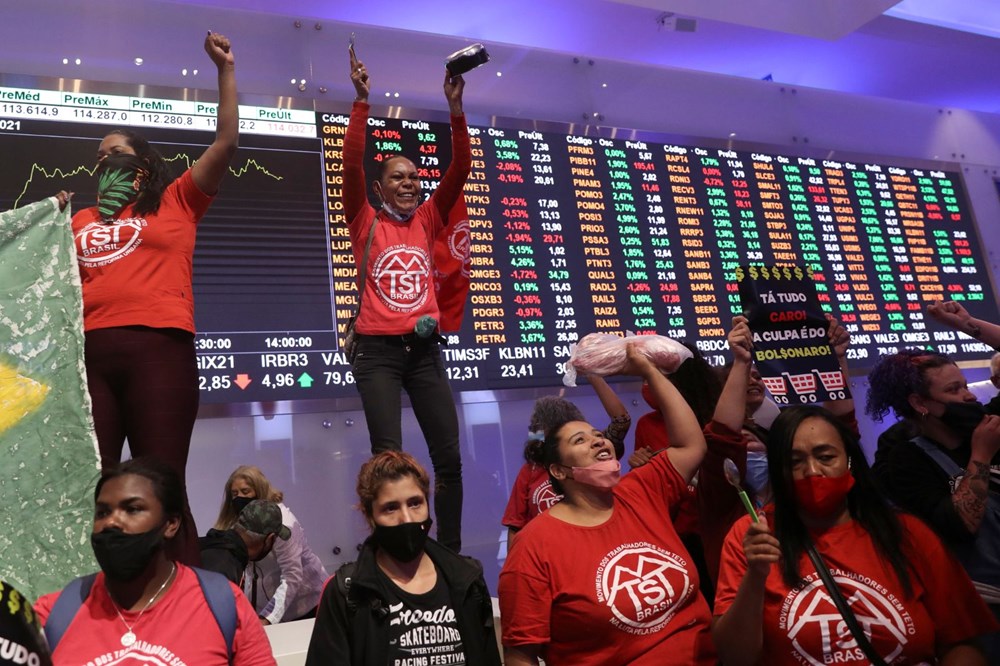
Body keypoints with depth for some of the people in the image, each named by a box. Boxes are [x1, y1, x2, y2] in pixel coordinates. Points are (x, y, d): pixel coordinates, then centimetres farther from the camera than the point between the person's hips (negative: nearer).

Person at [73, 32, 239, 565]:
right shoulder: (81, 221, 23)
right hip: (89, 351, 4)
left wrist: (225, 69, 8)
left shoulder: (176, 203, 14)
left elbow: (227, 142, 8)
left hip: (158, 347, -4)